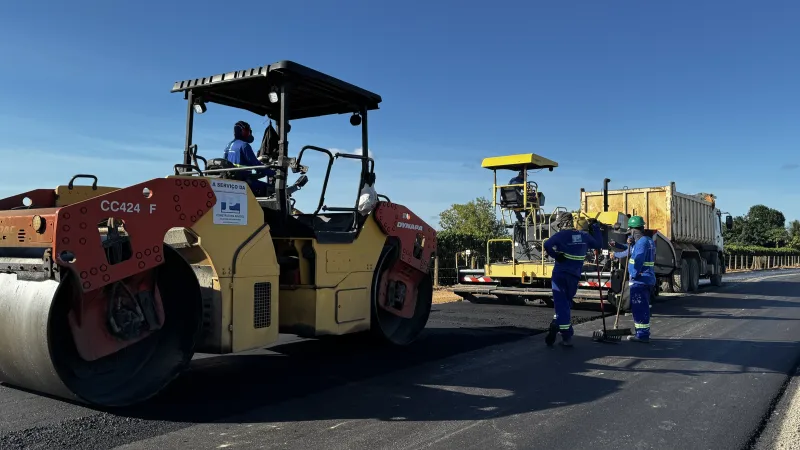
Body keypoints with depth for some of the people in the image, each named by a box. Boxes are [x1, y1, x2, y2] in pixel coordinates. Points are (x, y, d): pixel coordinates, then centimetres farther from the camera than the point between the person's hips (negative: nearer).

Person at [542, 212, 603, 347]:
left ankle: (567, 337, -8)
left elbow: (547, 245, -26)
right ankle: (556, 326, 8)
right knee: (566, 303, 16)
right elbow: (598, 244, 22)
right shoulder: (584, 235, 5)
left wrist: (556, 255, -11)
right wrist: (595, 227, 29)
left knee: (562, 304, 0)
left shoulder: (562, 235, -8)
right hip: (574, 276, 4)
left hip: (560, 275, -4)